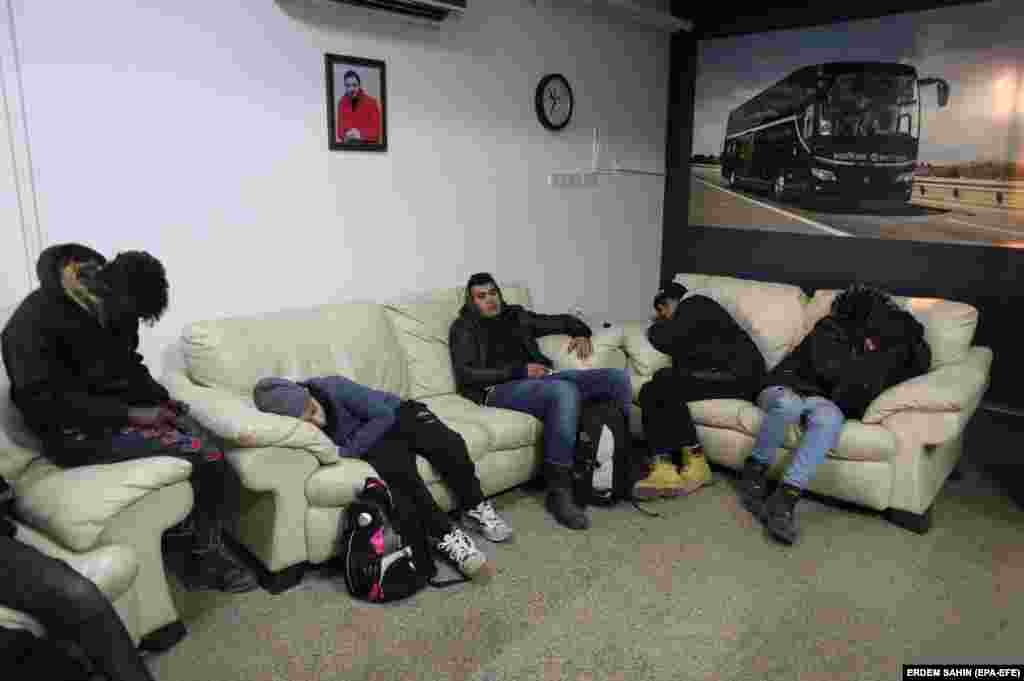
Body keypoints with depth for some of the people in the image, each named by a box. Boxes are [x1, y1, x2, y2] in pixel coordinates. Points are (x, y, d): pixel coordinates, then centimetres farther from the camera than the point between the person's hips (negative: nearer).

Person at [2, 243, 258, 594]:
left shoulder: (115, 308, 3)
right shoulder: (35, 322, -20)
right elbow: (48, 401, -23)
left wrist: (161, 399, -1)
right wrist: (130, 414, -24)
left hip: (123, 409, 8)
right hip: (79, 430, -8)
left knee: (209, 442, -10)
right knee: (208, 455, -19)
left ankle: (209, 549, 3)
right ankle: (203, 561, -2)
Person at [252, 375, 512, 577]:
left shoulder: (332, 388, -25)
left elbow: (384, 415, -22)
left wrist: (346, 451, -26)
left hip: (399, 415, -1)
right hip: (378, 442, 1)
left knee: (448, 445, -25)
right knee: (397, 471, -31)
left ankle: (476, 509, -4)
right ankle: (446, 535, -24)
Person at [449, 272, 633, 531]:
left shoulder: (516, 315, 27)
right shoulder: (464, 327, 11)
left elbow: (562, 320, 37)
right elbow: (466, 375, -5)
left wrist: (581, 333, 13)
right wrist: (519, 371, -12)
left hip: (542, 378, 6)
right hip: (499, 389, -6)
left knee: (617, 377, -13)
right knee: (564, 390, -39)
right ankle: (559, 492, -33)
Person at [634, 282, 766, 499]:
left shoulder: (695, 305, 1)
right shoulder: (689, 317, 27)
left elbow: (665, 340, -11)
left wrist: (656, 328, 10)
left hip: (738, 375, -9)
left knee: (666, 386, -26)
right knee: (650, 391, -10)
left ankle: (695, 463, -18)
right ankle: (665, 468, -26)